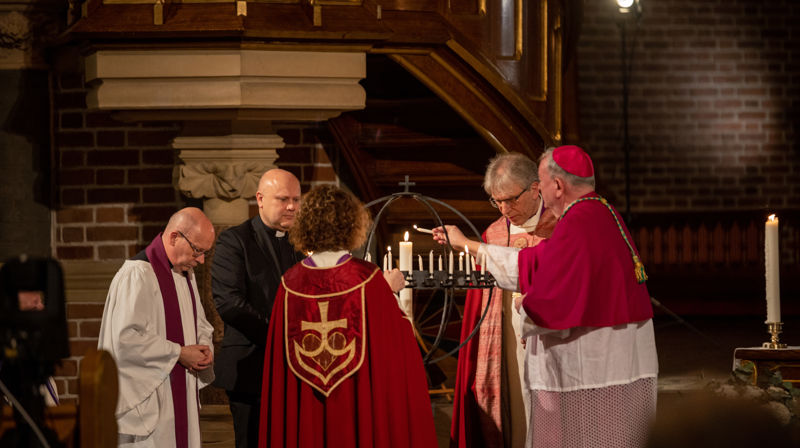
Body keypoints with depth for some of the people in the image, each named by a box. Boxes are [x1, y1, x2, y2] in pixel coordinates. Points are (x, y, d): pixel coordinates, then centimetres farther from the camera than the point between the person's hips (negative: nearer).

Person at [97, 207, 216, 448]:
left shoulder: (185, 273, 15)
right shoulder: (137, 274, -16)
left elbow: (200, 323, 24)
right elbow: (126, 337, -23)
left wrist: (204, 347, 1)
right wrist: (179, 353, -17)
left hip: (181, 397, 9)